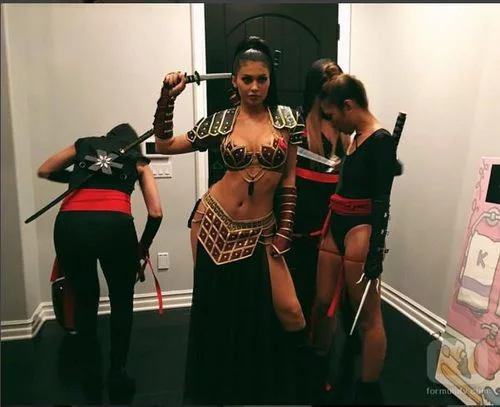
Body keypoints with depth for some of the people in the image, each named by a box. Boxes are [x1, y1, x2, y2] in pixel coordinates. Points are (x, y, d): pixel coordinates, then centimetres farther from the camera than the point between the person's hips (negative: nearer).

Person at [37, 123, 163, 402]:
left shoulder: (84, 144, 26)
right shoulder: (138, 160, 21)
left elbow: (44, 171, 33)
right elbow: (156, 213, 10)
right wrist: (144, 246, 24)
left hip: (69, 225, 2)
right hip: (115, 225, -2)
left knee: (85, 300, 24)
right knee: (122, 302, 22)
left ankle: (92, 375, 34)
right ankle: (117, 375, 28)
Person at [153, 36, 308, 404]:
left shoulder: (286, 118, 0)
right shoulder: (221, 121, 0)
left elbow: (290, 178, 2)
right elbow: (164, 145, 5)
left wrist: (284, 231, -2)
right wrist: (168, 98, -3)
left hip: (260, 232, 0)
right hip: (214, 223, 1)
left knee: (287, 309, -6)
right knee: (215, 308, 14)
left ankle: (302, 370, 31)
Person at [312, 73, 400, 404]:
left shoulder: (381, 140, -13)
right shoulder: (355, 137, 12)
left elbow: (381, 203, -16)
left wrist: (376, 252, -18)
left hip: (360, 232, -9)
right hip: (337, 227, 9)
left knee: (368, 317, 5)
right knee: (323, 303, 16)